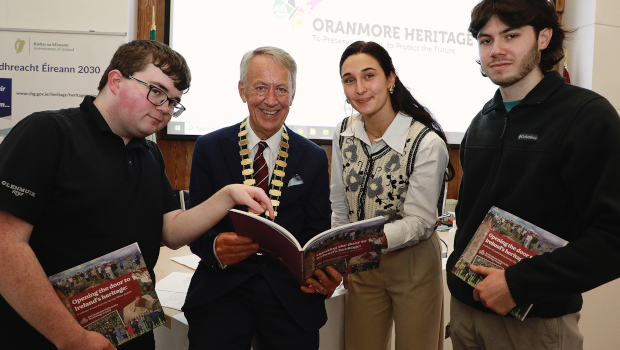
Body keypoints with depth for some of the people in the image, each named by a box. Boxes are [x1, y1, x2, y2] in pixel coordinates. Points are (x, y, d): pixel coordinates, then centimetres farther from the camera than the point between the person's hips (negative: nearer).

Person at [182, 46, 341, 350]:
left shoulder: (314, 158, 5)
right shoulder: (209, 148, 2)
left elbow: (316, 232, 4)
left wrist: (324, 275, -17)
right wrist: (216, 248, -23)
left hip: (292, 295, 1)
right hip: (221, 294, -1)